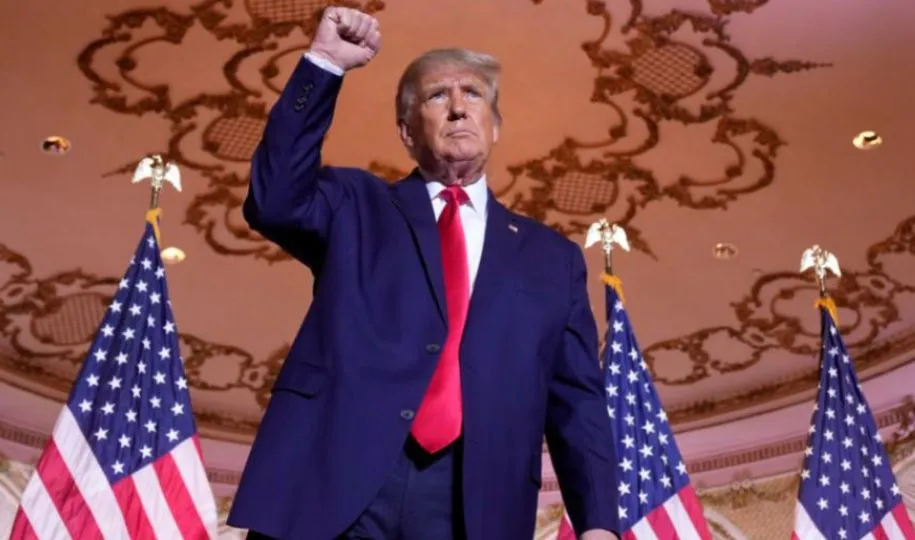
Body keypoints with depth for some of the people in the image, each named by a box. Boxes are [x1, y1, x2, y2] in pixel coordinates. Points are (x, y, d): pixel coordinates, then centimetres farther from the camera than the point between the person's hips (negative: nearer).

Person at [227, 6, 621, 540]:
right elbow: (276, 201, -6)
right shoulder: (356, 208, 15)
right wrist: (324, 64, -8)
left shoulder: (551, 256, 15)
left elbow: (579, 402, 10)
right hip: (333, 486, 0)